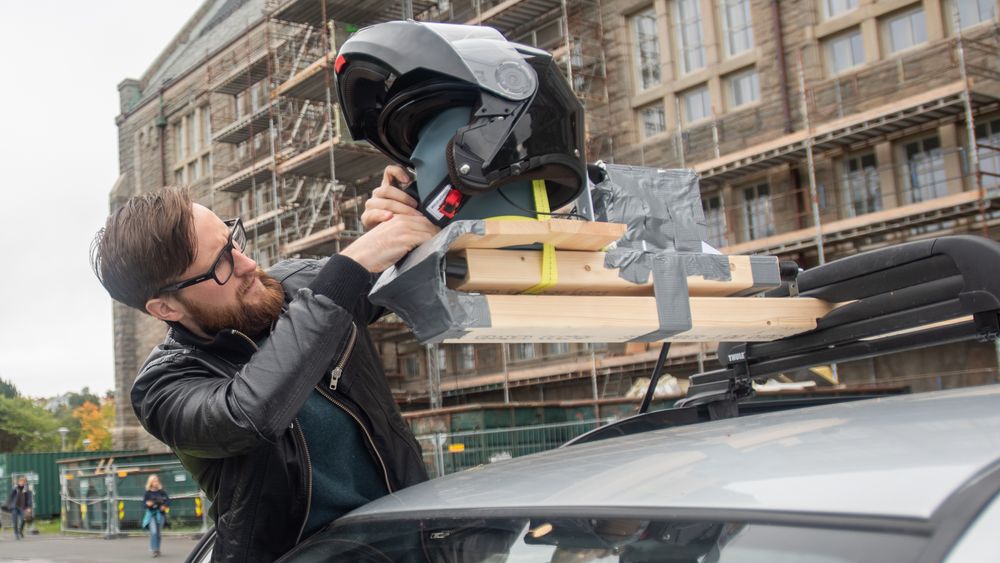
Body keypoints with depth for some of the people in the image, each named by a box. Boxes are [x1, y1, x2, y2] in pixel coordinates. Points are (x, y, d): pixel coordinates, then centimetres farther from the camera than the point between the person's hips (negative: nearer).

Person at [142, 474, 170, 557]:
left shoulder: (162, 492, 3)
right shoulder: (148, 493, 1)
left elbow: (168, 500, 3)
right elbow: (144, 502, -2)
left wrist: (165, 506, -16)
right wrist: (147, 503, -24)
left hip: (160, 514, 2)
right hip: (151, 514, -2)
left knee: (158, 533, 9)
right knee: (153, 532, -16)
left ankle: (157, 549, 23)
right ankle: (154, 550, -15)